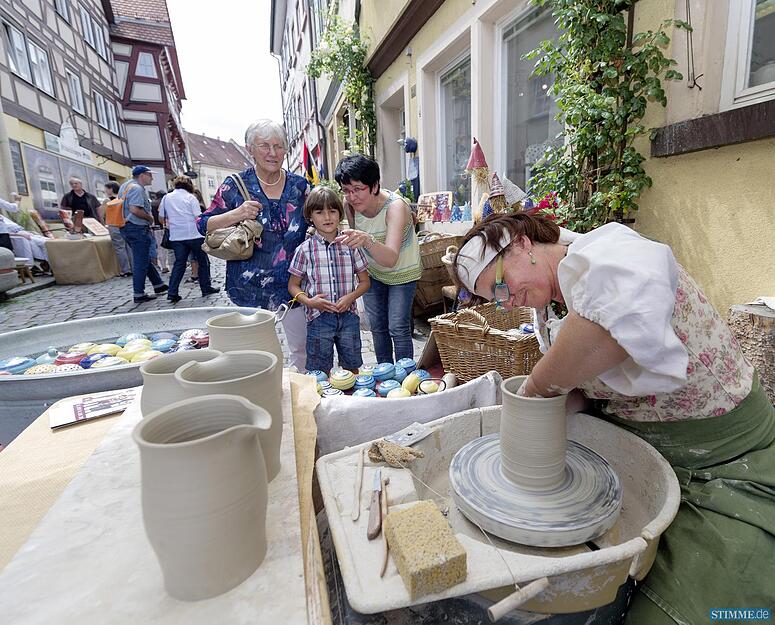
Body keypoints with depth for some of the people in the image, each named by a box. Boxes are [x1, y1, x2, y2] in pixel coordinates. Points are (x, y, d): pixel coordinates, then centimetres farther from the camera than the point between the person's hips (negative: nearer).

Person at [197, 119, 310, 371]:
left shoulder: (300, 186, 4)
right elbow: (203, 225, 0)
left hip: (292, 283, 2)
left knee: (302, 348, 10)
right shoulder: (235, 186, -2)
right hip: (251, 287, -1)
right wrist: (237, 214, -17)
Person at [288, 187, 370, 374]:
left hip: (348, 315, 2)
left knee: (352, 368, 16)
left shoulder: (350, 245, 1)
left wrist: (350, 297, -12)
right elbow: (293, 285, 3)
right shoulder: (305, 249, -3)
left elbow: (364, 281, 6)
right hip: (319, 317, -1)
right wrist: (309, 301, -15)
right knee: (321, 372, 10)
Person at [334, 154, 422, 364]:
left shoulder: (395, 206, -34)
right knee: (377, 326, 12)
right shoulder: (350, 203, -18)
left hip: (402, 273, -5)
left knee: (398, 328, -8)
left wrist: (367, 241, -65)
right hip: (372, 272, 5)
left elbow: (391, 259, -50)